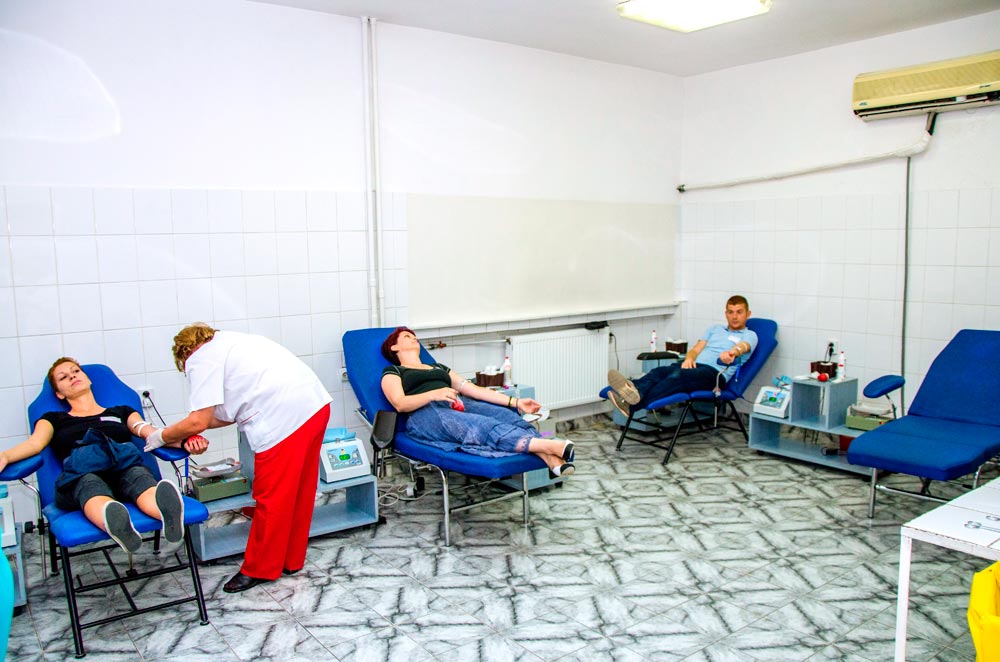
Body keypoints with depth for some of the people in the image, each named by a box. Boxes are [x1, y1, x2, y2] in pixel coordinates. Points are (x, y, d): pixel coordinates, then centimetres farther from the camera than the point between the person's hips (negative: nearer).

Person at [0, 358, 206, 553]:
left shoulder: (121, 412, 35)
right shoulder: (54, 419, 34)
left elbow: (151, 433, 16)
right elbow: (34, 443, 13)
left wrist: (183, 441, -6)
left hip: (125, 462, 1)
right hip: (80, 471, -1)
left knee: (140, 479, -38)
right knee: (90, 484, -40)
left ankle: (169, 514, -72)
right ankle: (116, 523, -74)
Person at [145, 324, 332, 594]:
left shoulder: (201, 358, 1)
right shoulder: (229, 342, 28)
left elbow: (199, 421, -4)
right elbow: (234, 412, 28)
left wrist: (162, 436, 13)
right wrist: (183, 430, 28)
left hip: (286, 417, -10)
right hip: (316, 403, 10)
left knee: (272, 499, 5)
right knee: (298, 491, 19)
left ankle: (259, 569, 19)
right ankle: (291, 560, 33)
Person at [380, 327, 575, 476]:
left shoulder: (439, 367, 36)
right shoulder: (393, 371, 21)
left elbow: (472, 389, 24)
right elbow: (400, 404, 0)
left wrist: (515, 402, 10)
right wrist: (434, 394, -19)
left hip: (460, 405, 6)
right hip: (426, 414, -5)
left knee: (506, 415, -27)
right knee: (482, 425, -35)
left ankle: (551, 459, -50)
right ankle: (548, 445, -55)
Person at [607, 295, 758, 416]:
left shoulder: (749, 335, 16)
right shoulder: (715, 329, 33)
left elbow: (743, 347, -9)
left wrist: (732, 352, -35)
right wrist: (689, 358, -4)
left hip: (715, 373, -6)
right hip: (695, 366, 6)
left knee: (677, 376, -37)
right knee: (659, 371, -29)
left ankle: (633, 405, -60)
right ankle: (634, 391, -61)